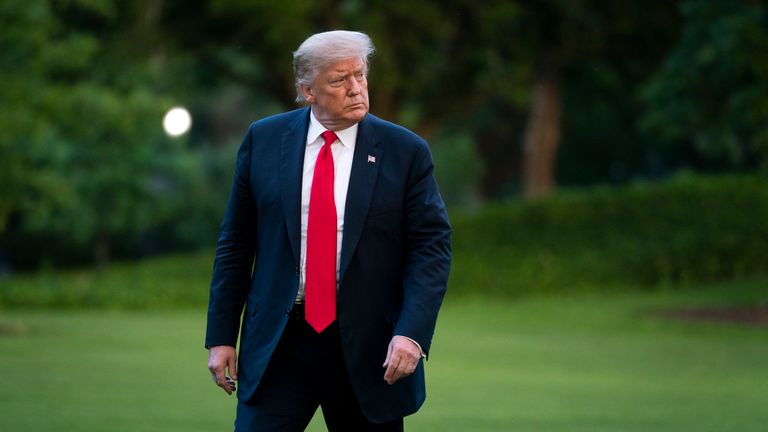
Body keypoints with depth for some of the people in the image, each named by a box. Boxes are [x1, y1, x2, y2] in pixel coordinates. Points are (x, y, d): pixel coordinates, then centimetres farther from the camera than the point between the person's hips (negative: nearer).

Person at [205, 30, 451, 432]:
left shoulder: (405, 151, -1)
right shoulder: (264, 140, 3)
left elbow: (432, 246, -4)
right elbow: (235, 244, 6)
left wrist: (412, 333, -17)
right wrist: (221, 336, 3)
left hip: (368, 349, 0)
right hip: (278, 343, 0)